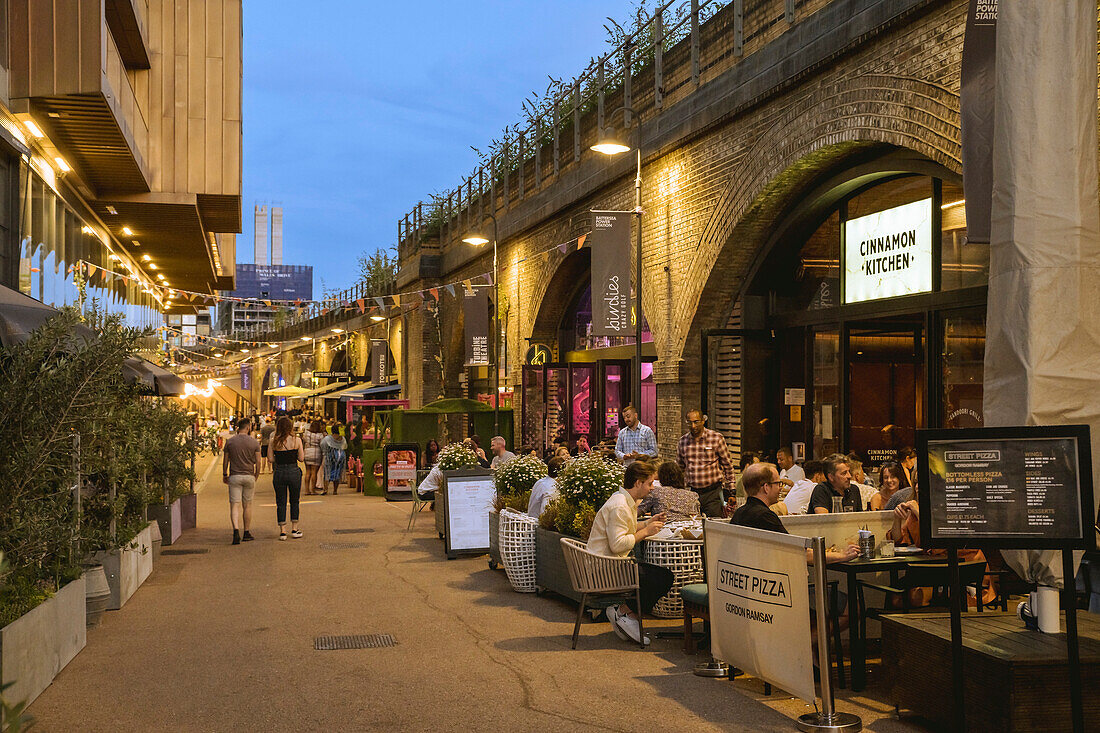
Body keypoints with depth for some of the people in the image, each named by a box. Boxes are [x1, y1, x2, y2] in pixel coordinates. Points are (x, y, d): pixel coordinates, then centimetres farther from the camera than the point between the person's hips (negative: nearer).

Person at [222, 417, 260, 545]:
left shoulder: (230, 442, 0)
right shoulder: (254, 442, -3)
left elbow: (225, 461, 4)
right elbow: (258, 462, -2)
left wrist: (224, 475, 18)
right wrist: (256, 477, 12)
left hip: (234, 477, 0)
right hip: (249, 477, 0)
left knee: (235, 505, -3)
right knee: (247, 505, 12)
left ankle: (236, 531, -22)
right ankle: (246, 533, 20)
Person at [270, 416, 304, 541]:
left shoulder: (274, 441, -4)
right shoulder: (297, 440, -6)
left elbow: (271, 459, -3)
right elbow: (301, 458, -4)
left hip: (279, 473, 0)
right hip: (294, 472, 0)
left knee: (281, 503, 8)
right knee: (294, 502, 14)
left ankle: (282, 531, 6)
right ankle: (294, 529, 17)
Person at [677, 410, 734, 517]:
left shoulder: (716, 438, -4)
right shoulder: (683, 441, 5)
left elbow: (728, 466, 1)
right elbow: (679, 468, 18)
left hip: (713, 492, -3)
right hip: (691, 492, 3)